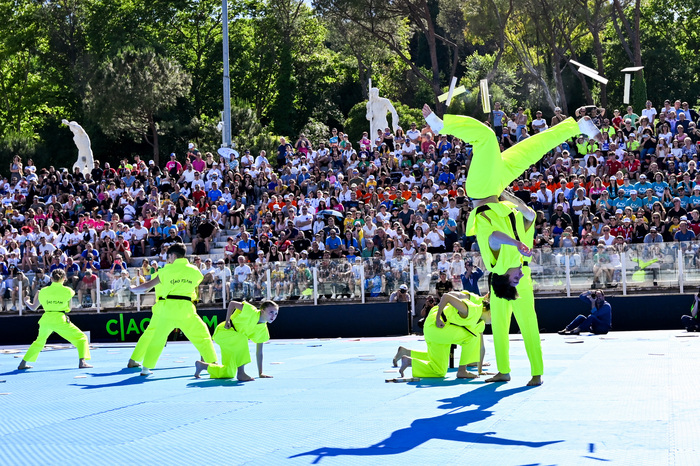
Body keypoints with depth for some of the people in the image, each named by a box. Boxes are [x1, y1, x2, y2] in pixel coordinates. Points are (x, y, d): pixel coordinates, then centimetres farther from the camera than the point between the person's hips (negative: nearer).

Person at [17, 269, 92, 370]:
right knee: (81, 338, 6)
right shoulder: (67, 291, -2)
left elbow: (33, 307, 18)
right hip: (60, 320, -4)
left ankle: (22, 364, 30)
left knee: (39, 342, 28)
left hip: (46, 319, 4)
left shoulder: (43, 291, 8)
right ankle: (82, 362, -12)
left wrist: (26, 302, 39)